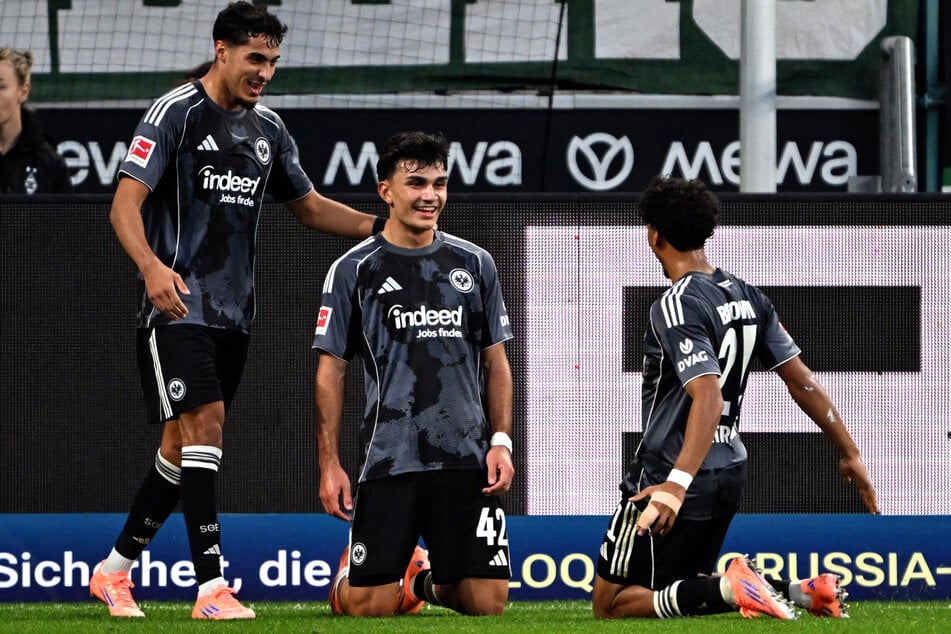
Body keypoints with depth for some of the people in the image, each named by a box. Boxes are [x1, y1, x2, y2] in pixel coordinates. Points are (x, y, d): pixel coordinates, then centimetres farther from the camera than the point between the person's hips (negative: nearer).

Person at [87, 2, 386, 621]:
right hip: (178, 303, -7)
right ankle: (211, 587, -21)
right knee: (205, 423, -18)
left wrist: (377, 223, 8)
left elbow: (310, 205, 24)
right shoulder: (175, 113, -8)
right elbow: (125, 203, -13)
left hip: (234, 311, 7)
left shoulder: (268, 129, 13)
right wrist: (152, 265, -31)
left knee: (183, 445, 10)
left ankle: (115, 569, 23)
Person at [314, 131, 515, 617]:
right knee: (369, 604, -9)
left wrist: (501, 441, 1)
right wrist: (329, 465, -3)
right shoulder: (354, 271, 3)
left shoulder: (474, 264, 11)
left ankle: (429, 582, 27)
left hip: (467, 462, 2)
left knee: (487, 601, -6)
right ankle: (346, 574, 27)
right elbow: (330, 372, 4)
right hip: (388, 463, -2)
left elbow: (496, 363, 15)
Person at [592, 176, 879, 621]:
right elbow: (801, 381, 9)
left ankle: (730, 590, -23)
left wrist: (677, 483, -41)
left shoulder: (676, 306, -17)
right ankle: (799, 592, -1)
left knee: (611, 603, 0)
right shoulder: (747, 297, 7)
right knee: (677, 589, 21)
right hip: (730, 472, 8)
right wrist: (849, 453, 17)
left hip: (668, 471, -8)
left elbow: (708, 395, -31)